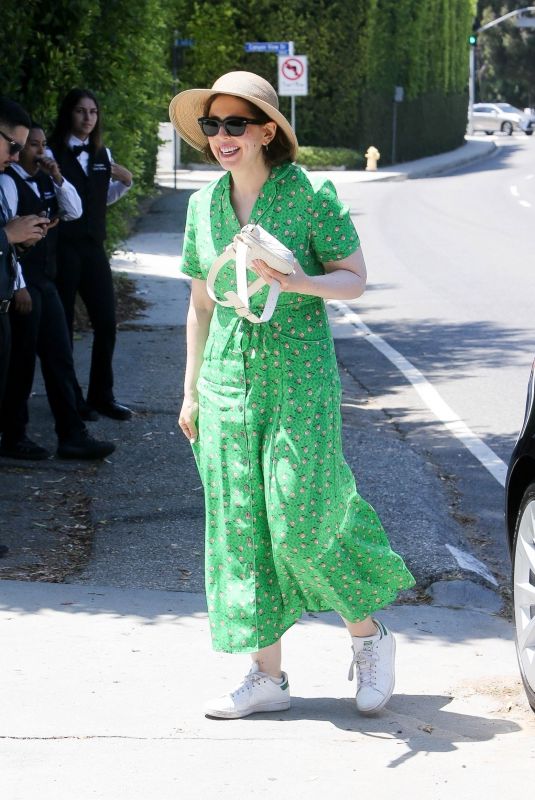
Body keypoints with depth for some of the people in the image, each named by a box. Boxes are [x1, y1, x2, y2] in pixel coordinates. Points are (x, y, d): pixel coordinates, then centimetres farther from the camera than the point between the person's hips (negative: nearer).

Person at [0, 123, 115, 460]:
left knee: (60, 359, 8)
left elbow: (74, 211, 9)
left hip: (44, 283, 8)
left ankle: (73, 436, 12)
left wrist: (58, 178, -4)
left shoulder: (44, 180, 12)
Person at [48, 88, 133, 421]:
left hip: (94, 248, 6)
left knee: (106, 322, 5)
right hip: (63, 248, -6)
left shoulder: (103, 154, 11)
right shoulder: (53, 154, -9)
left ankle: (102, 395, 18)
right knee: (62, 324, 2)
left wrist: (125, 182, 6)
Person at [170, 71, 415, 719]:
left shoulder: (310, 195, -7)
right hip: (228, 380, 5)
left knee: (301, 522, -8)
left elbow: (355, 278, -4)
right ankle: (266, 675, 15)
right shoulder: (204, 204, 7)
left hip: (300, 377, -5)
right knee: (241, 526, 5)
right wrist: (191, 390, 15)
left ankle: (368, 636, 18)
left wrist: (299, 282, -23)